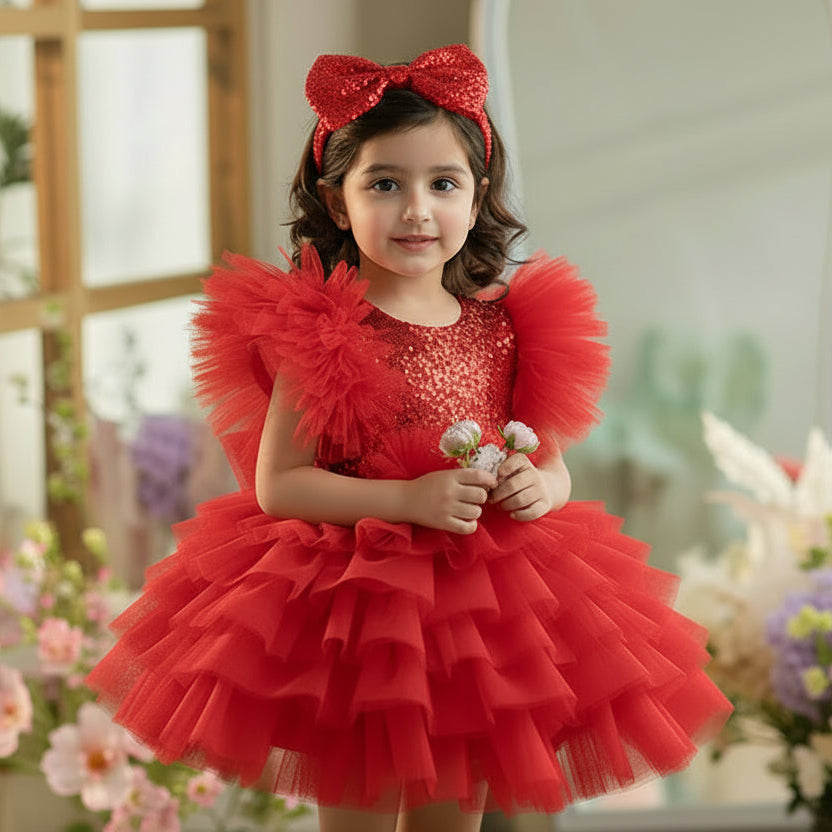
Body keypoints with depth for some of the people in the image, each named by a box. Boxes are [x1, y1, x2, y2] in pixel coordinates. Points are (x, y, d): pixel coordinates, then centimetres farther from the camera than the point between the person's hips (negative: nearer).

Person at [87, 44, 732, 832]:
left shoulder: (504, 326, 4)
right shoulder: (321, 332, -9)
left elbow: (552, 466, 13)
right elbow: (275, 484, -12)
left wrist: (538, 487, -11)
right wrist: (409, 499, -21)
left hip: (485, 605, 4)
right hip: (353, 608, -4)